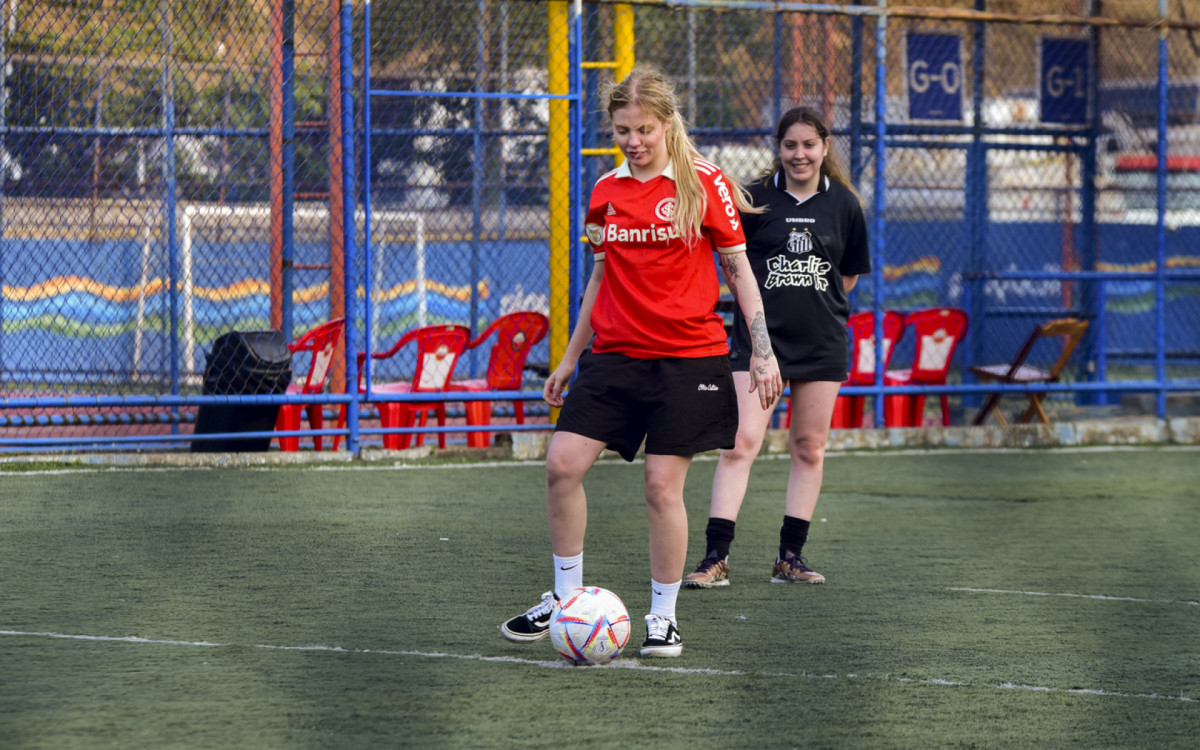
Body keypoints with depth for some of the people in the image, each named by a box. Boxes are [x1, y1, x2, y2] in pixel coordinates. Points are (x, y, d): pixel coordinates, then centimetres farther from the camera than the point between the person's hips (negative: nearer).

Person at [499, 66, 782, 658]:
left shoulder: (704, 184, -3)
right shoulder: (605, 193, 9)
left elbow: (738, 270, 1)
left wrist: (762, 352, -4)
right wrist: (570, 358, 19)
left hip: (687, 358, -4)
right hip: (614, 357, 4)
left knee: (662, 486, -5)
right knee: (563, 464, -8)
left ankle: (663, 618, 8)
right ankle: (565, 599, 6)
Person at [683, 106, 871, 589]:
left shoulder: (843, 204, 4)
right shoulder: (756, 199, -3)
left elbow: (849, 275, 13)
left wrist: (811, 298, 6)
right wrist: (770, 298, 2)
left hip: (821, 341, 3)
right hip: (760, 336, -3)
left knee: (809, 446, 7)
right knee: (741, 443, -11)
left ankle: (790, 557, 16)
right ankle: (716, 557, -12)